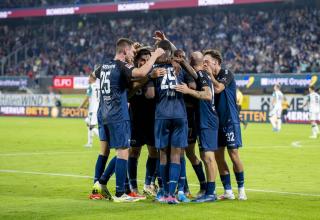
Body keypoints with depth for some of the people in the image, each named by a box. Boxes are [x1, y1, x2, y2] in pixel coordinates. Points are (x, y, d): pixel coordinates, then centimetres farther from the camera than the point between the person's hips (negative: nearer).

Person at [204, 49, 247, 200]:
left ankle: (241, 189, 5)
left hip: (230, 121, -7)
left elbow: (218, 89, -23)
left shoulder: (227, 74, -8)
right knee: (218, 156, 3)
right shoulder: (210, 77, 12)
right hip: (217, 121, 7)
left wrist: (210, 75, -10)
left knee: (233, 154, -7)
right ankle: (228, 191, 9)